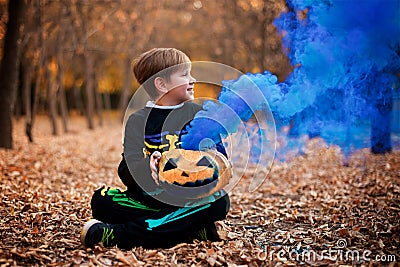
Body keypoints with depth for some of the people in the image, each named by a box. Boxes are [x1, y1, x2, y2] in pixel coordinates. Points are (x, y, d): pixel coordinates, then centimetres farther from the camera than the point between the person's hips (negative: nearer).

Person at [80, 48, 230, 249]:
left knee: (218, 201, -32)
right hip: (150, 200, 0)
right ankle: (190, 229, -27)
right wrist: (148, 167, -29)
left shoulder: (198, 114, 10)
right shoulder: (138, 121, 5)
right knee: (101, 200, -21)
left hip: (191, 199, 1)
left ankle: (113, 235, -33)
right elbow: (127, 172, -7)